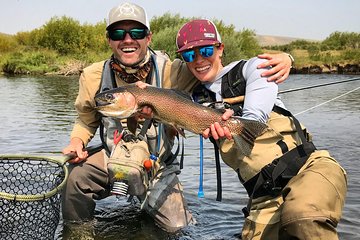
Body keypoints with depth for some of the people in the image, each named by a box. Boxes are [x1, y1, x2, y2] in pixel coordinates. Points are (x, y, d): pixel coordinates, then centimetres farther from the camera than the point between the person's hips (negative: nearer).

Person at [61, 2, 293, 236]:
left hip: (157, 167, 0)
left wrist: (279, 59, -28)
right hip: (112, 160, 1)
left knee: (176, 226, -8)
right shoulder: (93, 76, -8)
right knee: (74, 176, -26)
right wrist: (76, 142, -12)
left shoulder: (172, 72, -16)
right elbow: (86, 122, 10)